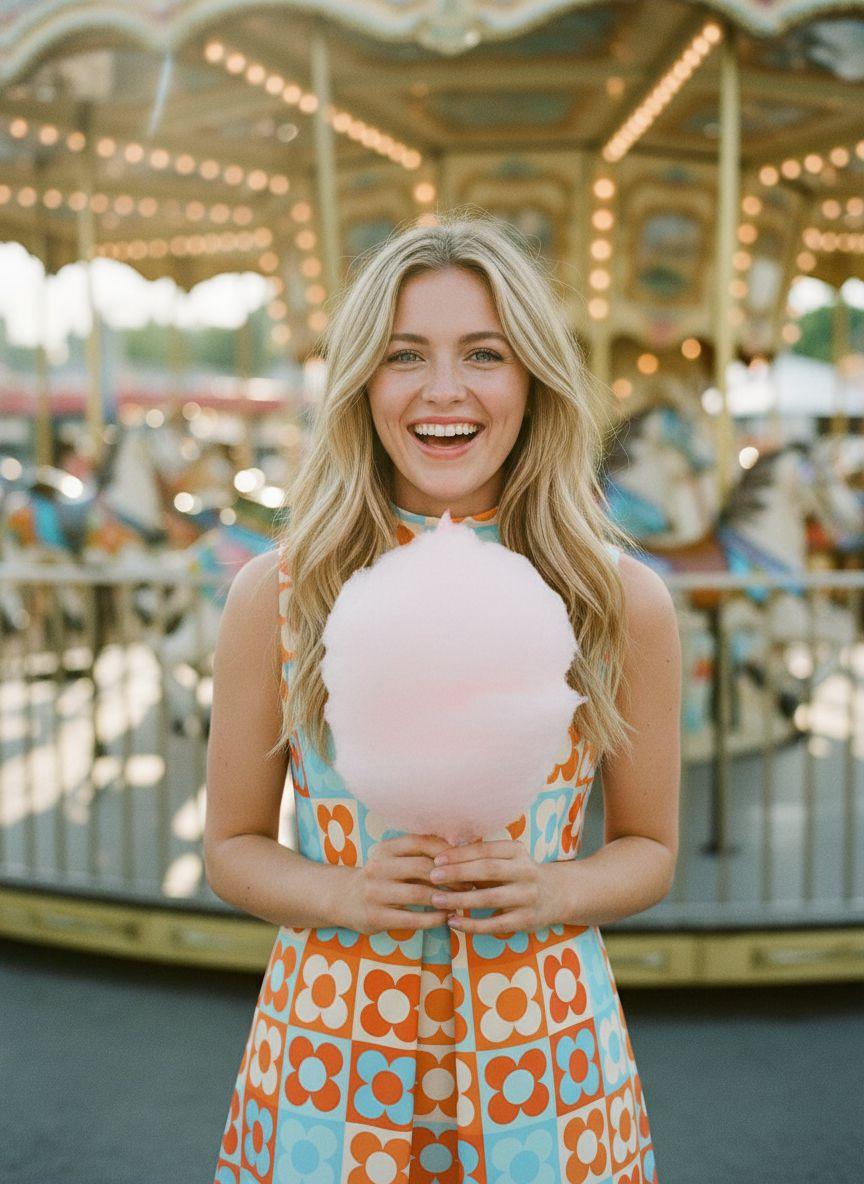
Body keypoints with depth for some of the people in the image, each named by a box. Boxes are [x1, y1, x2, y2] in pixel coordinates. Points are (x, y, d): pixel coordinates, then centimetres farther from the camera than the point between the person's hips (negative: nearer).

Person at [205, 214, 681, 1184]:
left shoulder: (625, 603, -7)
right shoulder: (275, 596, -8)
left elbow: (649, 847, 4)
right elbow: (232, 847, 2)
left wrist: (549, 891, -15)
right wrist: (346, 894, -17)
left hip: (545, 1057, 1)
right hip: (329, 1054, 0)